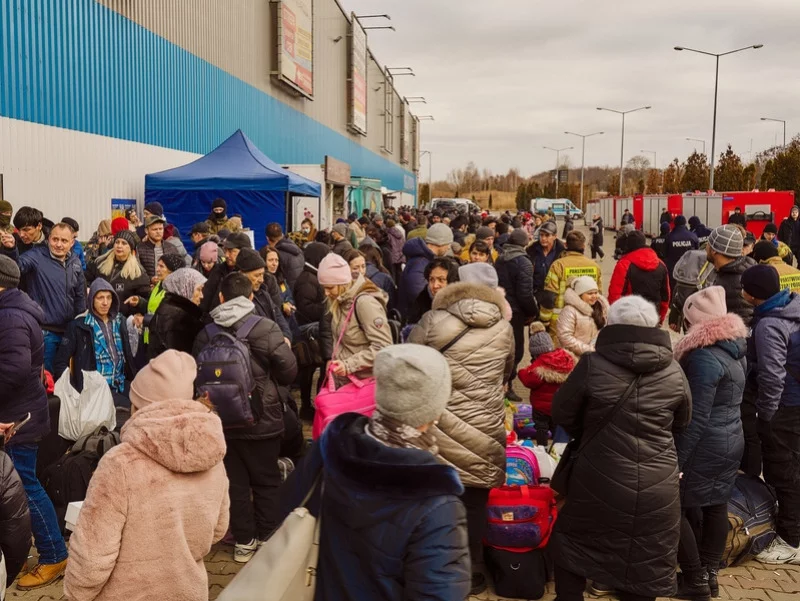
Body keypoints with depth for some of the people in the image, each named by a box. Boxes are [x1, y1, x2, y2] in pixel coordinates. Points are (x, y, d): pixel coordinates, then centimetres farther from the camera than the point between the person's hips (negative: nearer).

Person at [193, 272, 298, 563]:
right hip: (262, 420, -2)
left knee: (235, 481, 13)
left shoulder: (206, 334, -6)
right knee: (266, 481, 13)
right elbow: (289, 372, -13)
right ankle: (268, 539, 23)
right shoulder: (266, 329, -16)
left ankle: (243, 541, 21)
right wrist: (285, 348, 8)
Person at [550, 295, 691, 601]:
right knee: (643, 564, 16)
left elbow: (561, 413, 0)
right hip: (657, 487, 3)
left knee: (570, 546, 20)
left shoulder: (592, 364, -11)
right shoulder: (674, 371, -2)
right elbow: (681, 422, 14)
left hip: (600, 481, -2)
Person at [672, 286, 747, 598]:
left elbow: (697, 418, -24)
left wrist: (676, 460, -19)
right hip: (731, 440, 9)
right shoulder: (735, 348, 5)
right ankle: (710, 573, 28)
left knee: (674, 508, 1)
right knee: (716, 506, 16)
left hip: (706, 446, -9)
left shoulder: (705, 356, -23)